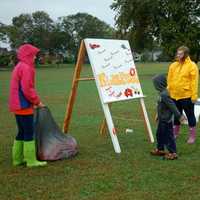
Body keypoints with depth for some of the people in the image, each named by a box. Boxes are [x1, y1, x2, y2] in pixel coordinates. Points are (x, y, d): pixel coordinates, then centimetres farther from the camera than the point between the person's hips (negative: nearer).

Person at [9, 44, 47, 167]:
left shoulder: (18, 67, 16)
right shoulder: (26, 68, -14)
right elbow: (27, 89, -20)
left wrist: (34, 101, 13)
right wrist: (37, 101, -8)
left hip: (18, 105, 10)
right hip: (24, 105, -10)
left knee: (22, 132, 14)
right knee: (29, 132, -4)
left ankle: (18, 158, 19)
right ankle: (31, 160, 0)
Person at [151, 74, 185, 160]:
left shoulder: (164, 95, -26)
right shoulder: (162, 93, 5)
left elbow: (172, 106, -24)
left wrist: (179, 116, -21)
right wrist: (158, 115, 27)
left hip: (166, 120, -10)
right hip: (162, 119, 10)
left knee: (168, 136, 0)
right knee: (159, 134, 21)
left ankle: (173, 153, 11)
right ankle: (160, 149, 35)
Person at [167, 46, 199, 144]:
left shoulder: (192, 66, -9)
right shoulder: (173, 65, 7)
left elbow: (194, 82, -13)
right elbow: (169, 80, 11)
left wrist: (194, 96, -16)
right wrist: (168, 92, 7)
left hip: (187, 96, -5)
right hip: (174, 96, 5)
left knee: (190, 115, 6)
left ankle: (192, 136, 16)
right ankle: (175, 133, 31)